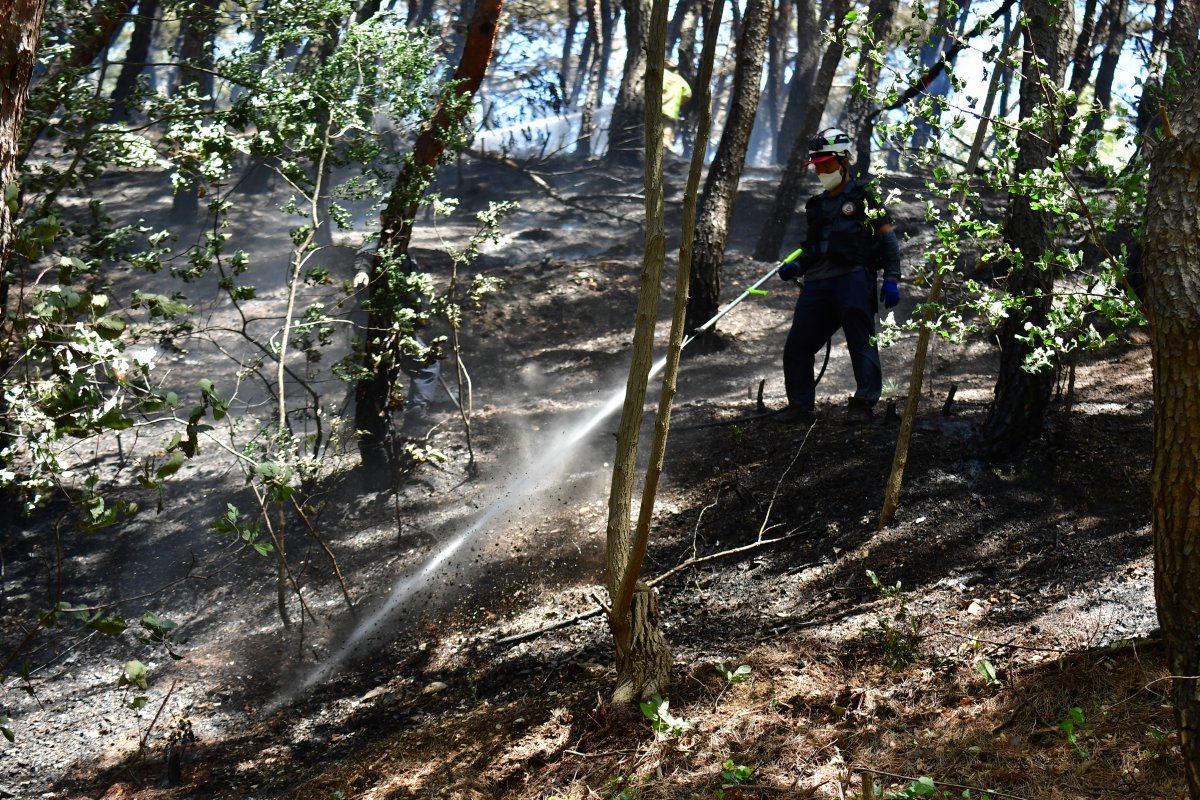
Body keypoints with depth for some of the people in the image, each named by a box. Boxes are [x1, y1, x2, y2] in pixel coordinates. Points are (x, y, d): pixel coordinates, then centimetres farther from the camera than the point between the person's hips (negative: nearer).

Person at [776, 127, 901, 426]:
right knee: (796, 346, 1)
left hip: (852, 277, -6)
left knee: (861, 341, -9)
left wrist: (891, 279, -8)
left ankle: (864, 403, -8)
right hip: (817, 282, 6)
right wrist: (797, 266, 9)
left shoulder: (863, 195, 5)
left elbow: (888, 236, 1)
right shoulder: (817, 205, 24)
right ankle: (800, 405, 9)